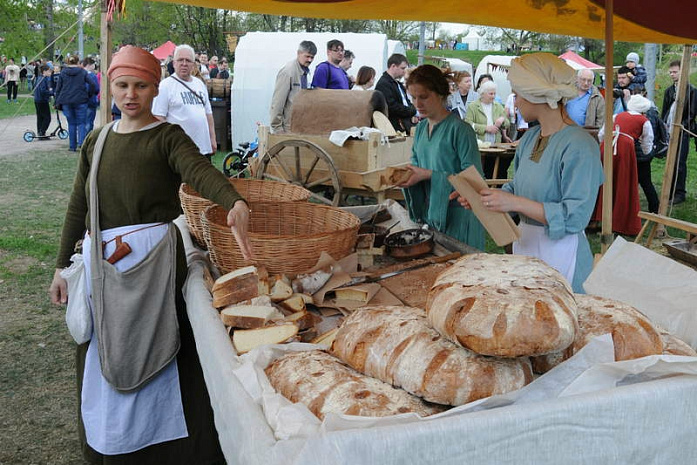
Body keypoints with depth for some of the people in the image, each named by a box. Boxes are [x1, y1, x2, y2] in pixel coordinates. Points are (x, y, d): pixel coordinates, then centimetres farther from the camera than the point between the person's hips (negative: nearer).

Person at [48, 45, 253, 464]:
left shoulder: (167, 137, -6)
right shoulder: (97, 141, 11)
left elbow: (200, 171, -27)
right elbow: (78, 207, 15)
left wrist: (235, 202, -48)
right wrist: (63, 266, 14)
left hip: (152, 256, -6)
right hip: (98, 258, 6)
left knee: (146, 354, 1)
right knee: (103, 355, 16)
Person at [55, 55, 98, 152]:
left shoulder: (63, 72, 6)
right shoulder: (82, 72, 2)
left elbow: (58, 88, 6)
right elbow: (92, 84, -8)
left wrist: (58, 102, 10)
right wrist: (88, 95, 7)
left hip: (66, 101, 2)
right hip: (80, 101, -2)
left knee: (71, 124, 9)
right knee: (81, 123, 4)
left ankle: (73, 146, 10)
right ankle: (81, 142, -16)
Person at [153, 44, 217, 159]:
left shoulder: (200, 84, 15)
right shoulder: (166, 85, -5)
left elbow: (208, 113, 19)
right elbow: (159, 117, -10)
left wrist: (212, 139, 13)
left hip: (204, 147, 6)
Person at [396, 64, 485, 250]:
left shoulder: (459, 129, -14)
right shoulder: (421, 128, 8)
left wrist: (429, 175, -23)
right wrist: (408, 175, -6)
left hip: (457, 216, -6)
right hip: (428, 212, 6)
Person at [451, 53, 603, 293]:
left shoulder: (580, 146, -18)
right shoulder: (530, 138, 8)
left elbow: (576, 216, -23)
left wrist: (516, 203, -26)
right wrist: (482, 196, -2)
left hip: (559, 253, -8)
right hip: (524, 244, 8)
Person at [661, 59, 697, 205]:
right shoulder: (669, 91, 15)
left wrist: (681, 125, -16)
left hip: (682, 133, -5)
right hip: (669, 132, 6)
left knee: (680, 163, -5)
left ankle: (680, 193, 2)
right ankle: (671, 191, 16)